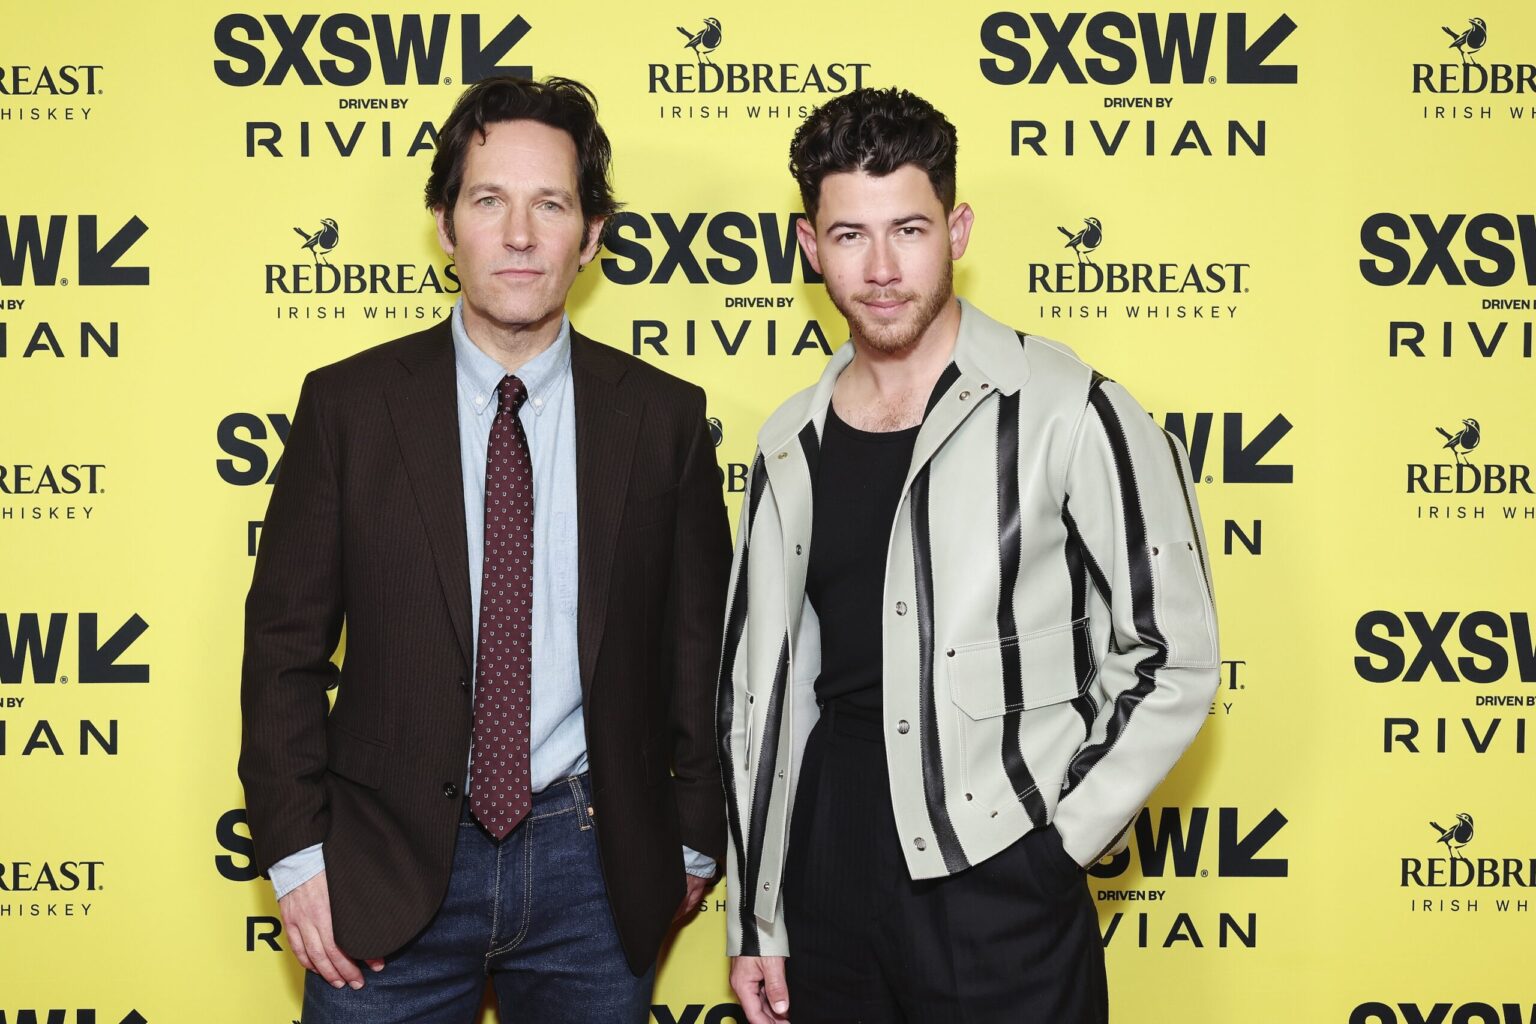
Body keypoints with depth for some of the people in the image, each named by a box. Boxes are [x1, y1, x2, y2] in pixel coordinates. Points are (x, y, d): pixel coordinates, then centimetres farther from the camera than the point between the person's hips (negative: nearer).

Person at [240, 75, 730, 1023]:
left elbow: (698, 646, 6)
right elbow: (285, 641, 0)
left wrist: (693, 838, 8)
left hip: (596, 866, 1)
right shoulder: (348, 404, -1)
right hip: (389, 872, 0)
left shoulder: (664, 415, 0)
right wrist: (296, 852, -4)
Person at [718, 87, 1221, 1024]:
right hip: (828, 884, 5)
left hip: (1004, 898, -4)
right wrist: (755, 919, 9)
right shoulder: (792, 446, 5)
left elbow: (1174, 657, -5)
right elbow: (761, 686, 10)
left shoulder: (1067, 413, -9)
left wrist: (1057, 847, -9)